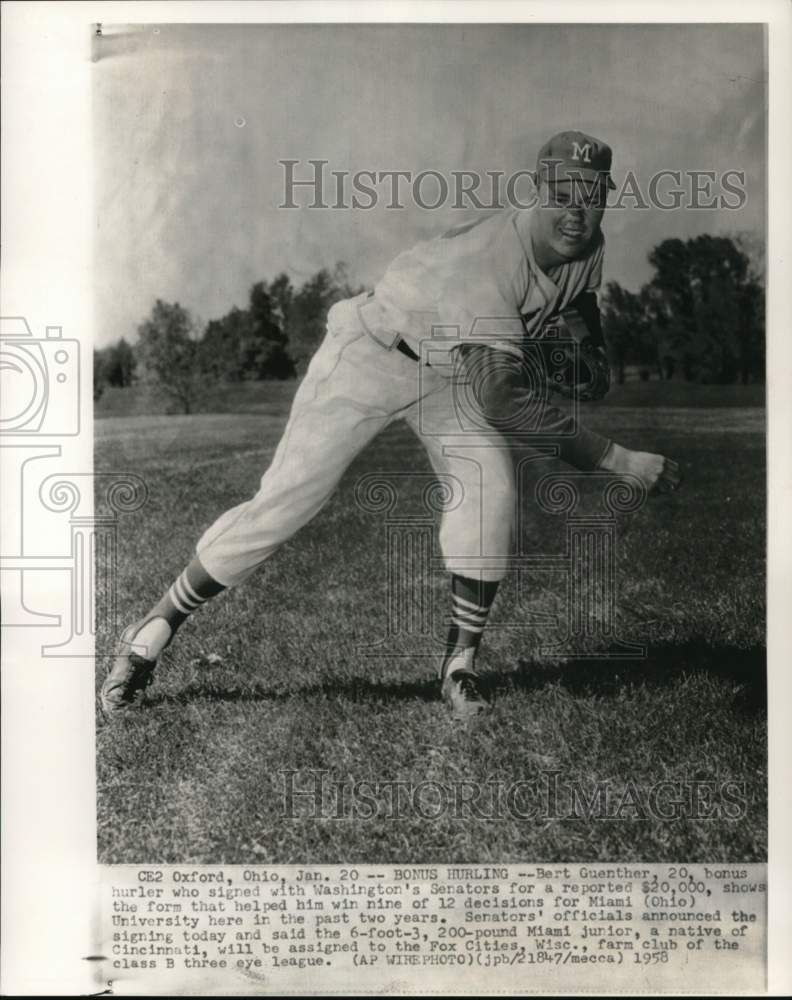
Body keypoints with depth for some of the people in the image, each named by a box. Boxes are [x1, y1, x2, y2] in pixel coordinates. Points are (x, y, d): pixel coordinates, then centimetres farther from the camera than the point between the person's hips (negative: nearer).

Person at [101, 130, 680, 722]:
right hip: (371, 356, -6)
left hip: (453, 373, 7)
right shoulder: (488, 259, -36)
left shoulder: (587, 247, -9)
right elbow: (501, 401, -45)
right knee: (284, 502, -10)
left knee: (490, 489, -18)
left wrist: (593, 348, -3)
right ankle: (151, 638, 5)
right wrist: (620, 460, -41)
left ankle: (461, 666, -3)